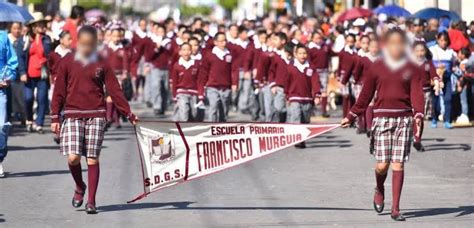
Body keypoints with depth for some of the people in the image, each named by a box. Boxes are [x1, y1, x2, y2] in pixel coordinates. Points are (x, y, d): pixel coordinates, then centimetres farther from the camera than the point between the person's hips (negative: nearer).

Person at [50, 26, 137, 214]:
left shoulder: (102, 64, 4)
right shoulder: (68, 62, 4)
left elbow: (114, 91, 4)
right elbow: (59, 90, 6)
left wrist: (129, 114, -1)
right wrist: (55, 117, 3)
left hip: (96, 115, 0)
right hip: (73, 115, 0)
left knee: (92, 158, -2)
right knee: (73, 157, -11)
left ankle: (91, 201, 4)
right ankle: (79, 187, 18)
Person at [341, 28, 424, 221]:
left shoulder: (411, 69, 6)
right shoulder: (377, 67, 6)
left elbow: (416, 94, -3)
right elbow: (365, 96, 10)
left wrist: (418, 115, -20)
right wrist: (351, 117, 6)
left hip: (404, 119, 0)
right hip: (382, 117, 0)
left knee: (398, 164, -4)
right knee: (382, 164, -5)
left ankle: (395, 209, 2)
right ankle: (379, 190, 29)